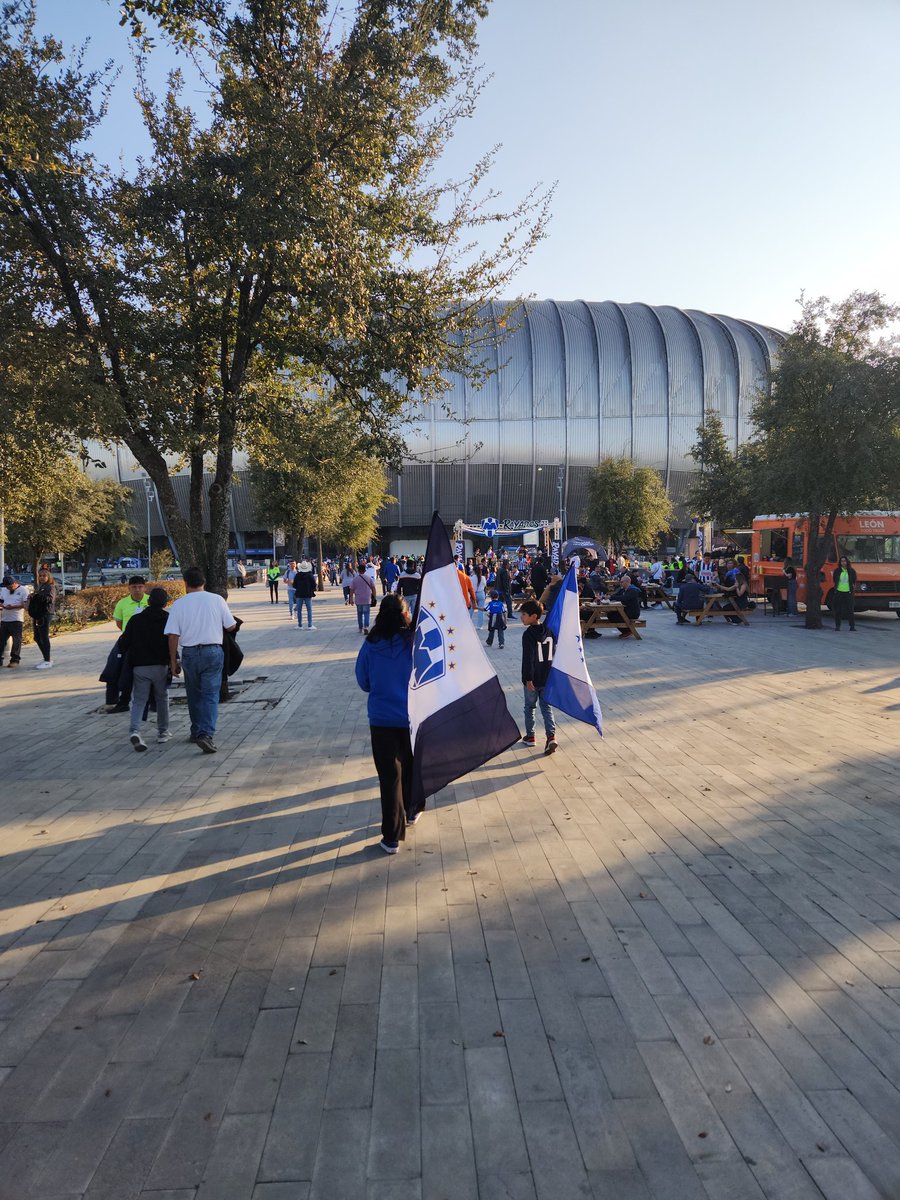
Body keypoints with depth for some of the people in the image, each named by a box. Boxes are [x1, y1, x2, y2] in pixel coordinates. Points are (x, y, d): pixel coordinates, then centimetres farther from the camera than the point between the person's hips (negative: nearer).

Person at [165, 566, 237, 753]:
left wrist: (173, 660, 2)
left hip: (189, 653, 1)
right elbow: (231, 627, 1)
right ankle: (206, 734, -15)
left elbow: (173, 635, -5)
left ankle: (196, 732, 30)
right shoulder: (217, 600, -2)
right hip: (213, 651, -1)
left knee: (194, 695, 18)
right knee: (210, 695, -1)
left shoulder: (179, 604, -3)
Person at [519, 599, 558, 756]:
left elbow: (528, 658, -20)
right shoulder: (549, 631, 3)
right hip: (548, 677, 5)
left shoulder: (528, 634, -17)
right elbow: (554, 653, 10)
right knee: (546, 707, 9)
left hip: (533, 679, -5)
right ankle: (551, 736, -6)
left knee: (530, 707, 13)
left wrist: (528, 678, -17)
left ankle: (530, 736, 22)